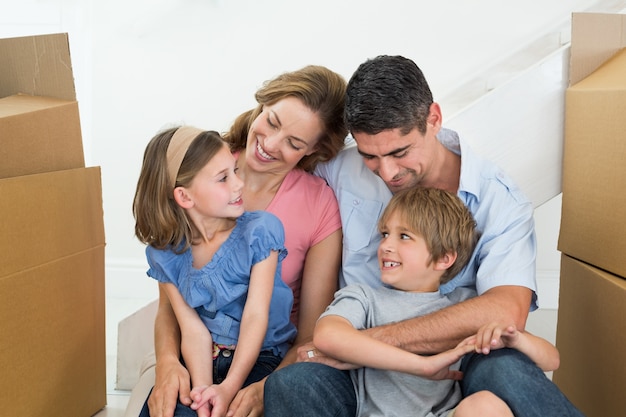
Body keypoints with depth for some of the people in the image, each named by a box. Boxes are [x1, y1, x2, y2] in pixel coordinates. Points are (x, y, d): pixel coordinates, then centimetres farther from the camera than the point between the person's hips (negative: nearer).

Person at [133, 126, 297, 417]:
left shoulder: (261, 230, -10)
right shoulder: (164, 255, -3)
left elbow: (256, 316, -14)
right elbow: (193, 330, -8)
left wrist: (228, 388, -22)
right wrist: (202, 387, -25)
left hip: (259, 358, -2)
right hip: (204, 360, 3)